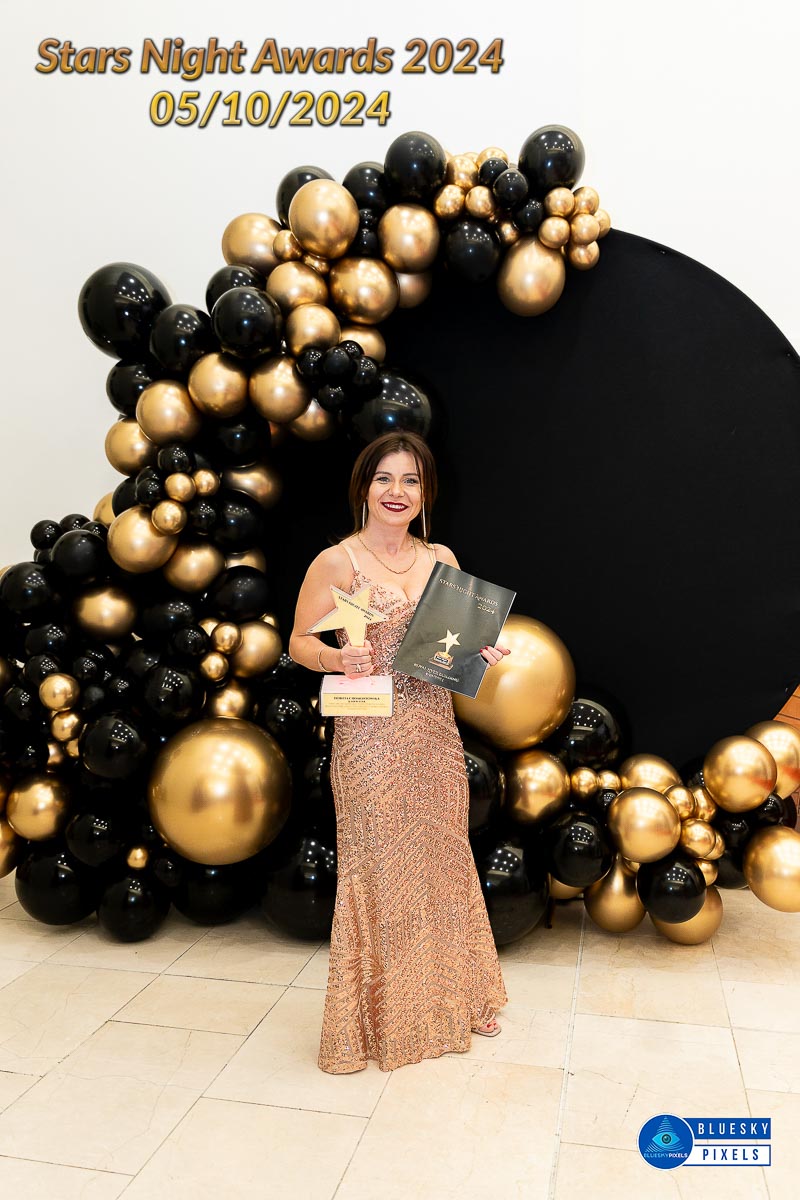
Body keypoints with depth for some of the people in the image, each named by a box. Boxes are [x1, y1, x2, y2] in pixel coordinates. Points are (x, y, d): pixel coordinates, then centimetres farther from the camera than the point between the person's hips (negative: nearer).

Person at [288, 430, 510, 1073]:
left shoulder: (442, 558, 8)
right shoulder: (336, 562, -6)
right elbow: (301, 642, -2)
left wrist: (483, 652, -3)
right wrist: (339, 658, -21)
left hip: (436, 731, 5)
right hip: (371, 737, -5)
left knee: (442, 858, 15)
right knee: (379, 868, 5)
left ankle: (451, 998, 36)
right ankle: (380, 1014, 25)